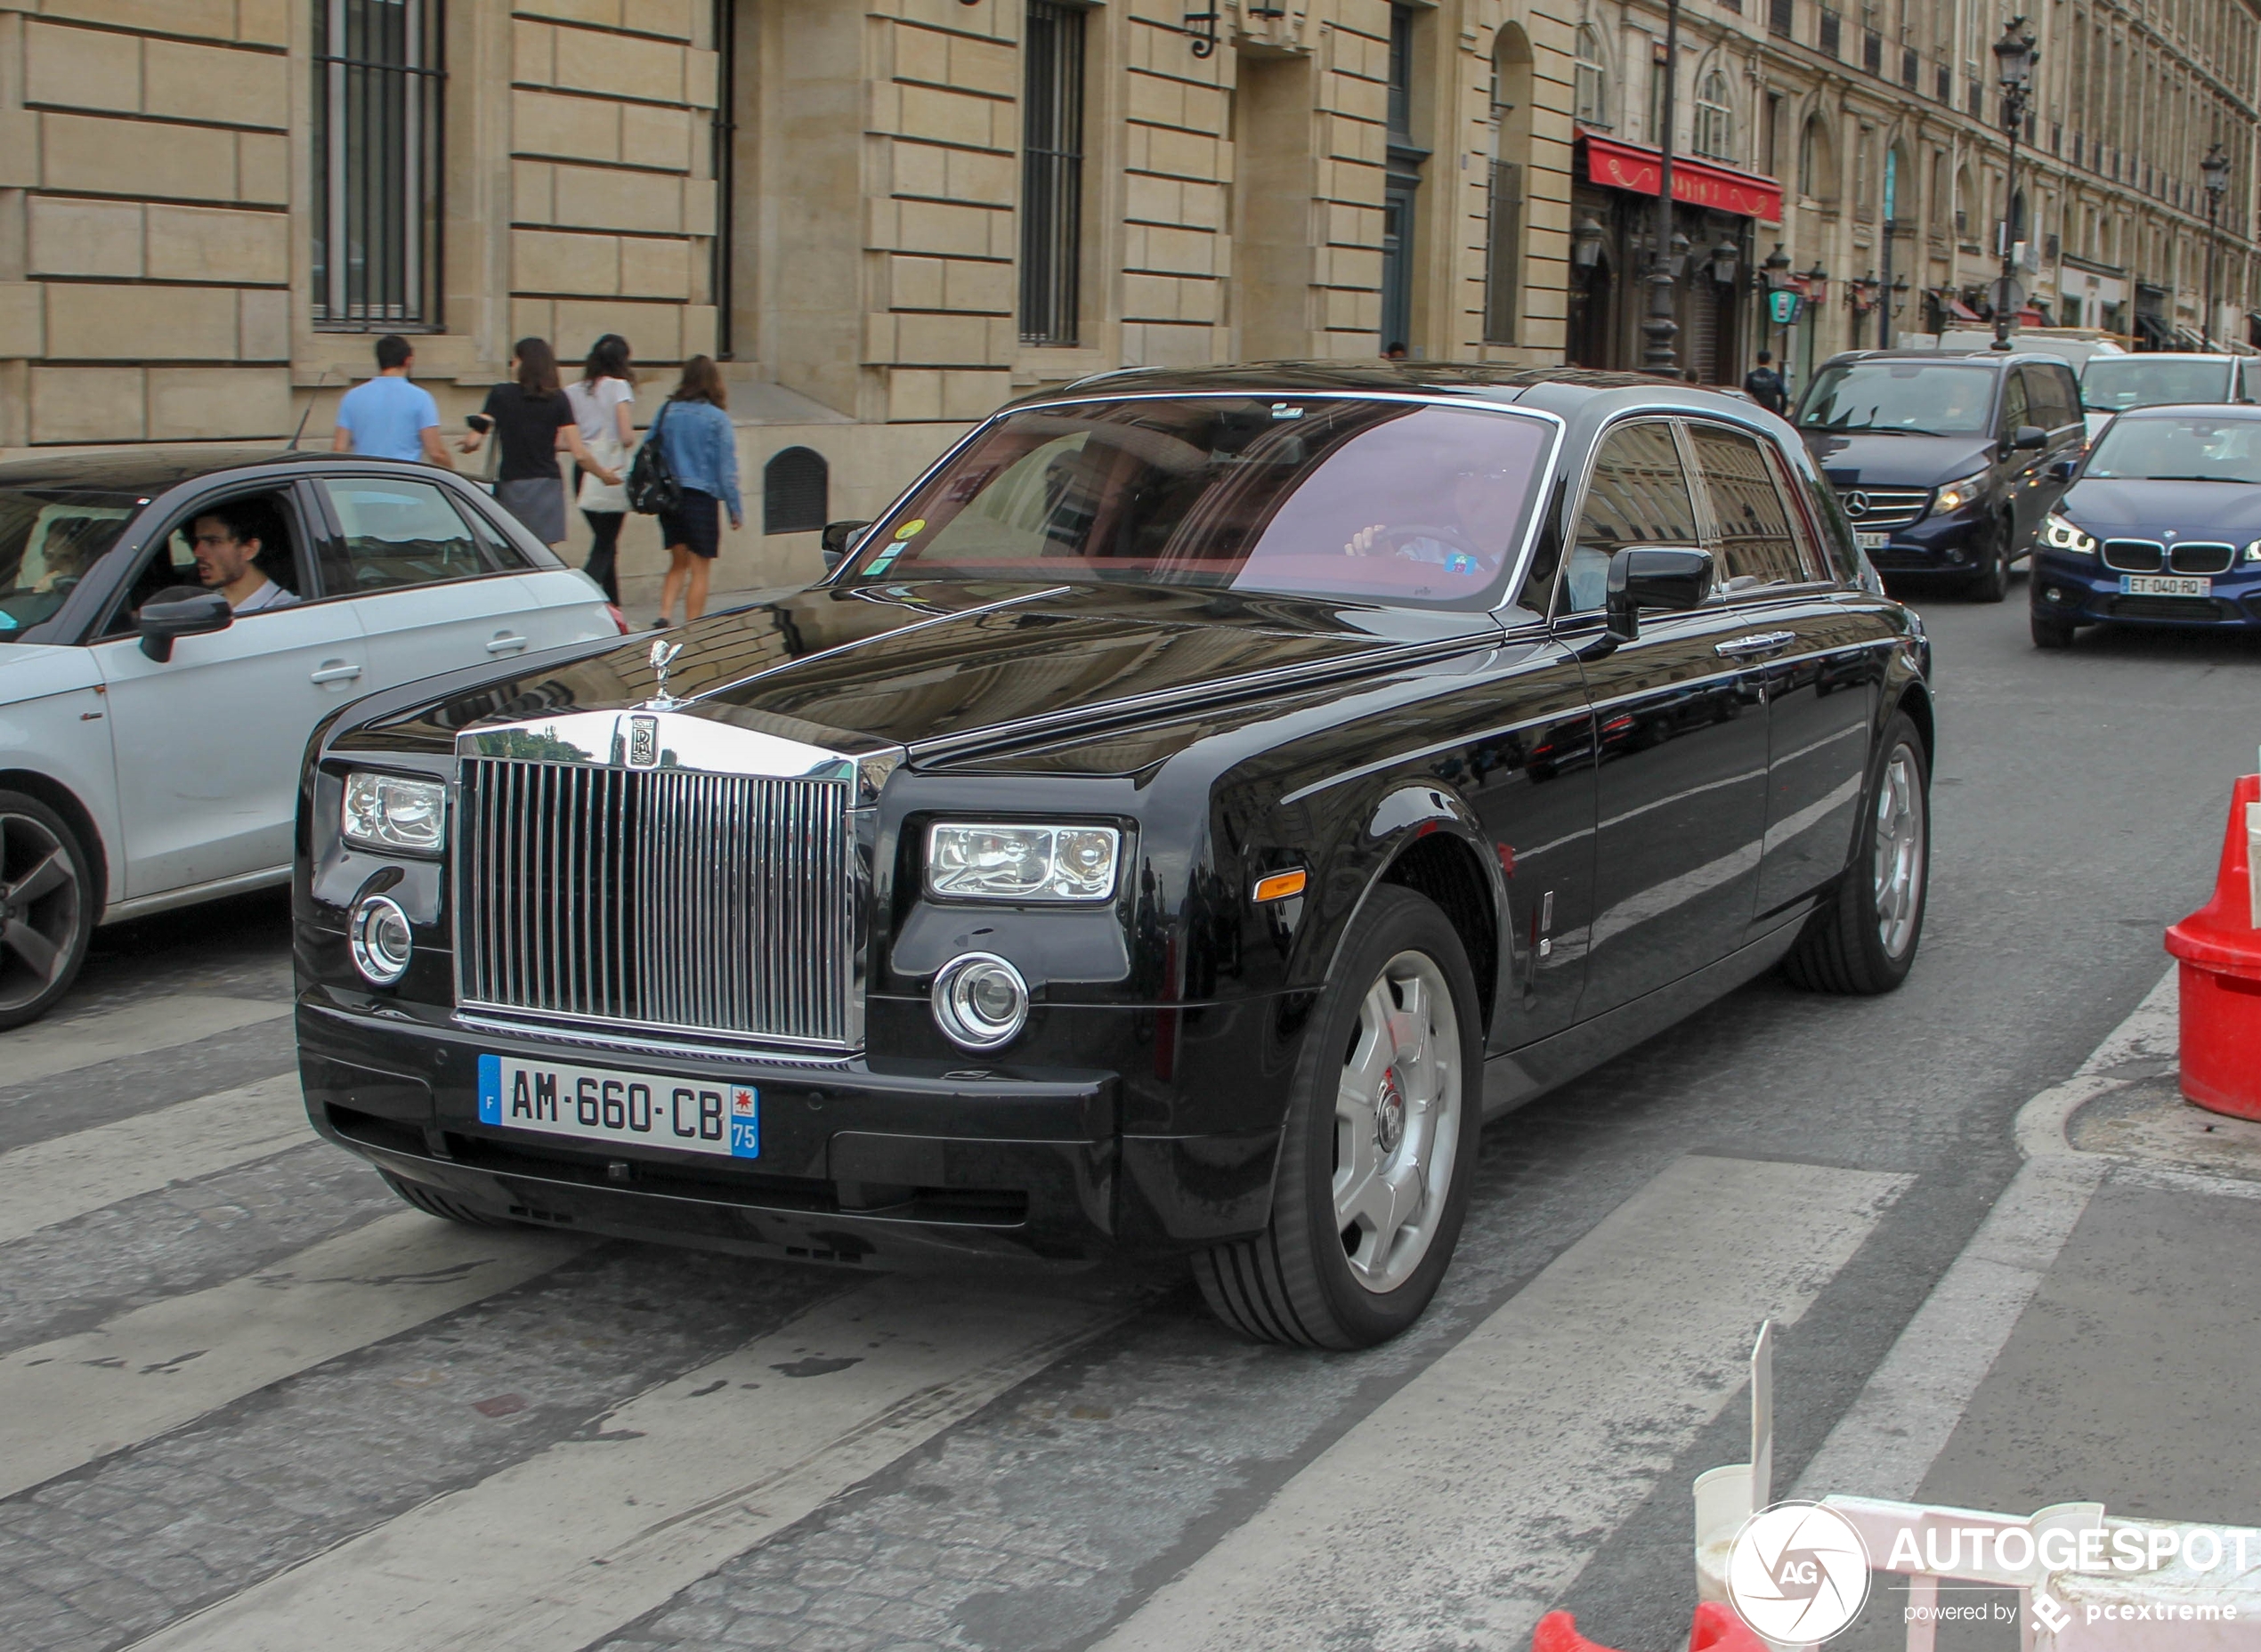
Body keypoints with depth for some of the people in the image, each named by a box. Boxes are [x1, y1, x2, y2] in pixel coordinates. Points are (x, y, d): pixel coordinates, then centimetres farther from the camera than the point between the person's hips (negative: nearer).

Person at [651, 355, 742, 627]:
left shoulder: (667, 412, 2)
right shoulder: (717, 419, -8)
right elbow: (727, 468, -8)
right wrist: (735, 510, -2)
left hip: (668, 499, 4)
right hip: (702, 499, -4)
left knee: (678, 564, 18)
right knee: (700, 570, 5)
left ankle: (664, 617, 2)